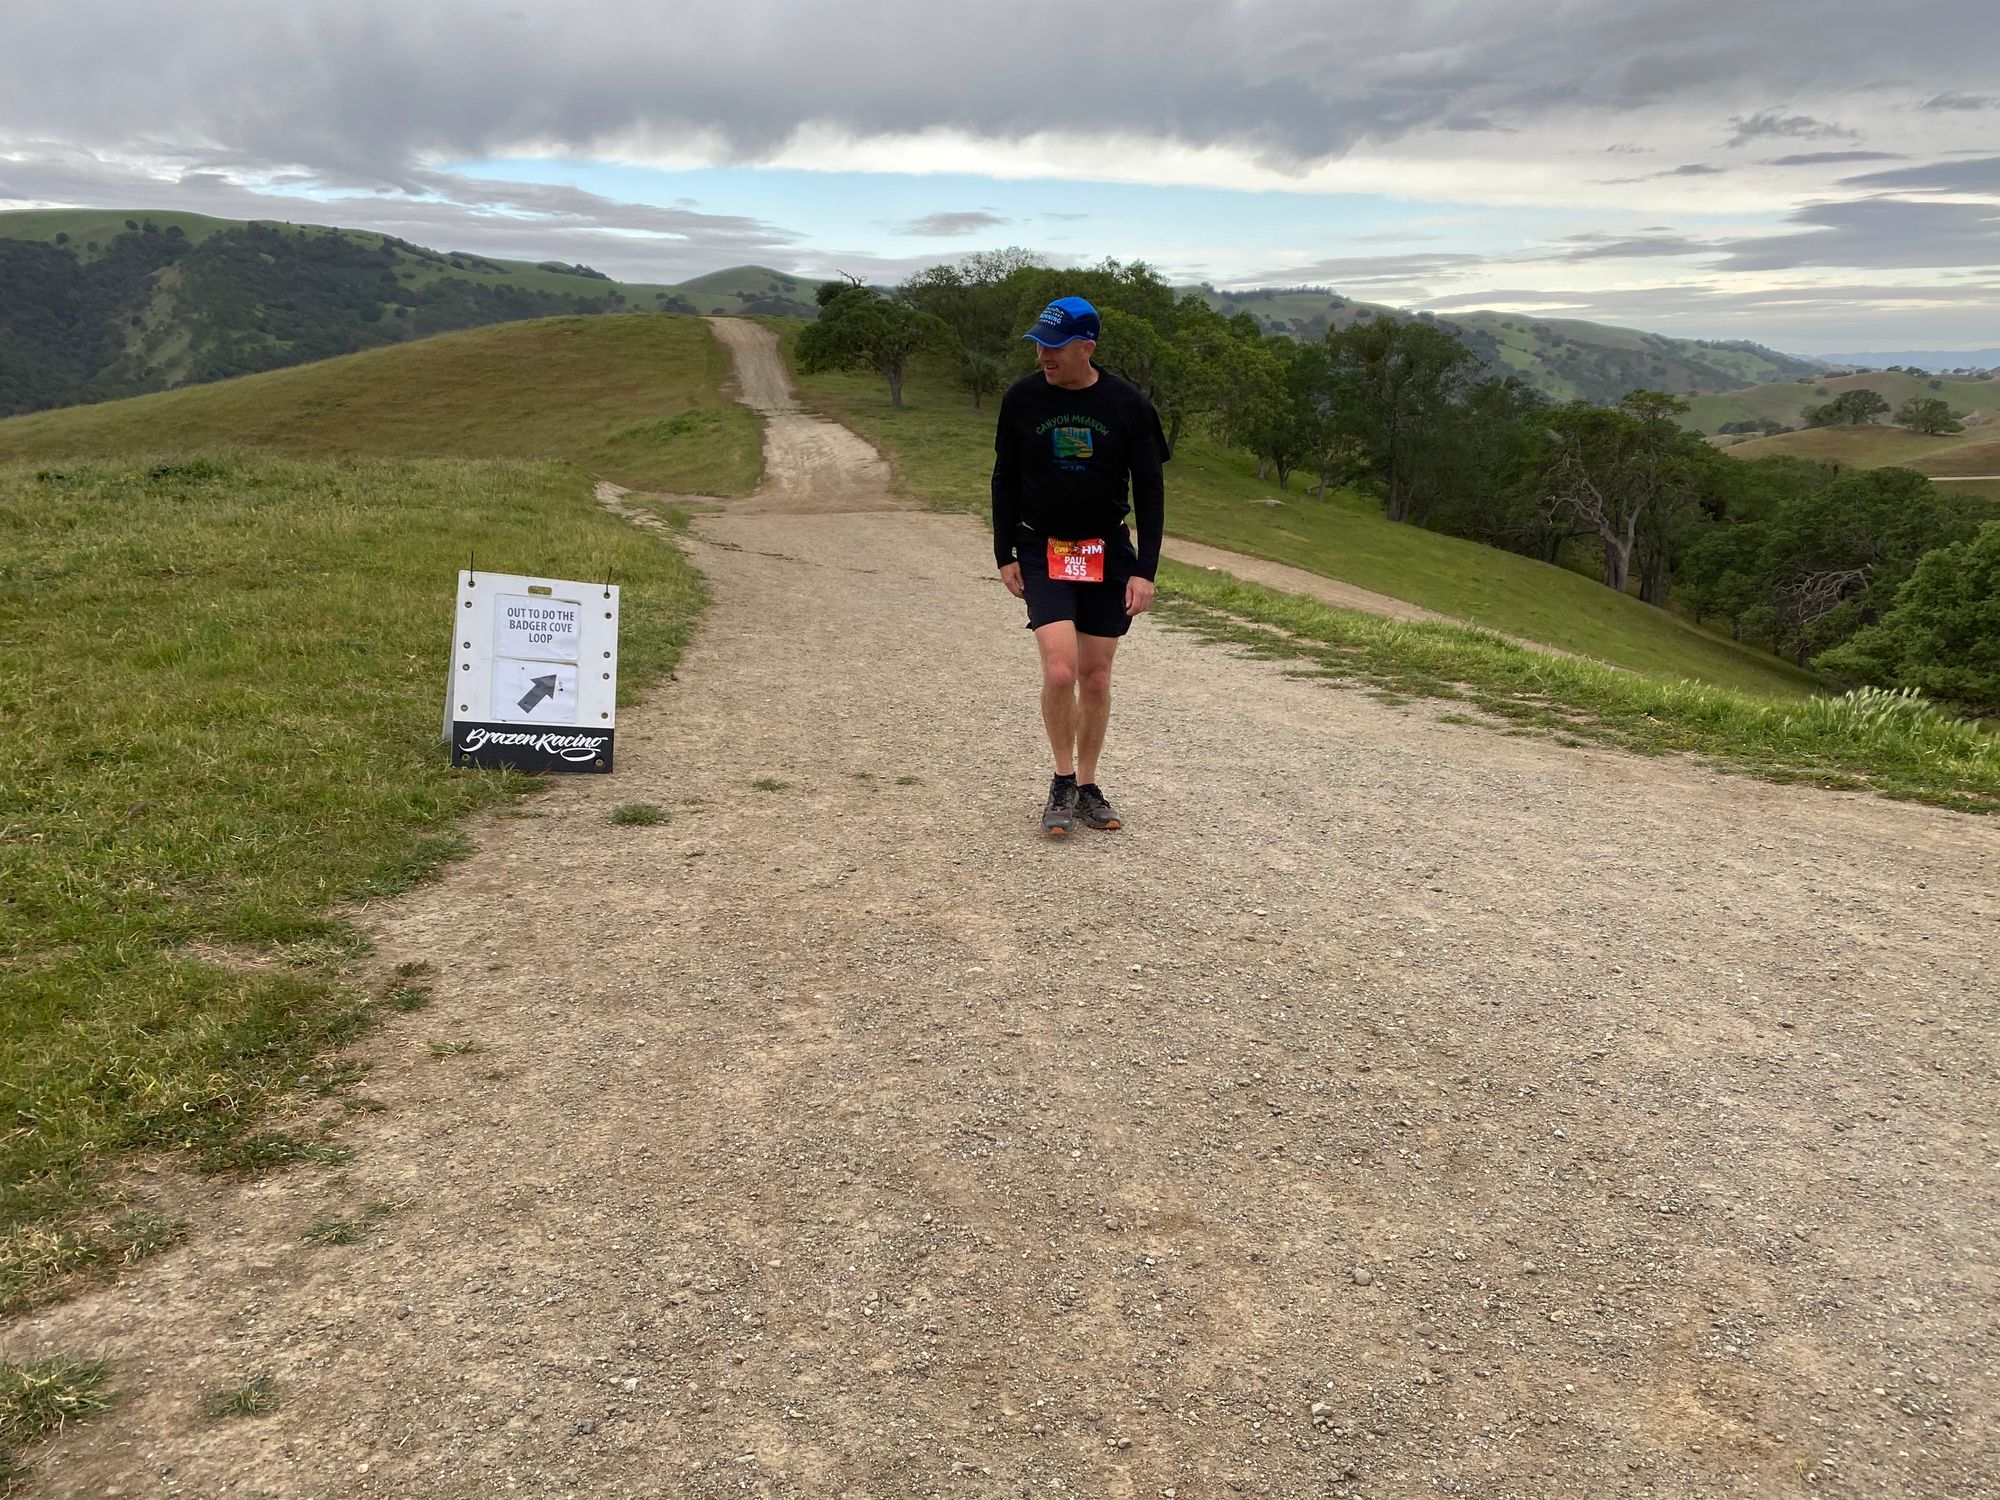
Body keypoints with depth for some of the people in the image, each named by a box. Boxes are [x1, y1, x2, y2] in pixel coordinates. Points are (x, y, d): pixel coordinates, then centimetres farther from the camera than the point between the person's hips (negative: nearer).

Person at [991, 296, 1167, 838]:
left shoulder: (1128, 405, -6)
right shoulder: (1022, 398, -4)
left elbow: (1150, 488, -1)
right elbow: (1004, 478, 7)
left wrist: (1145, 570, -7)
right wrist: (1005, 555, 2)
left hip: (1107, 554, 1)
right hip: (1042, 552, -1)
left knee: (1096, 677, 5)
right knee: (1059, 671, -15)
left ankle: (1087, 786, 22)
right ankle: (1063, 781, 6)